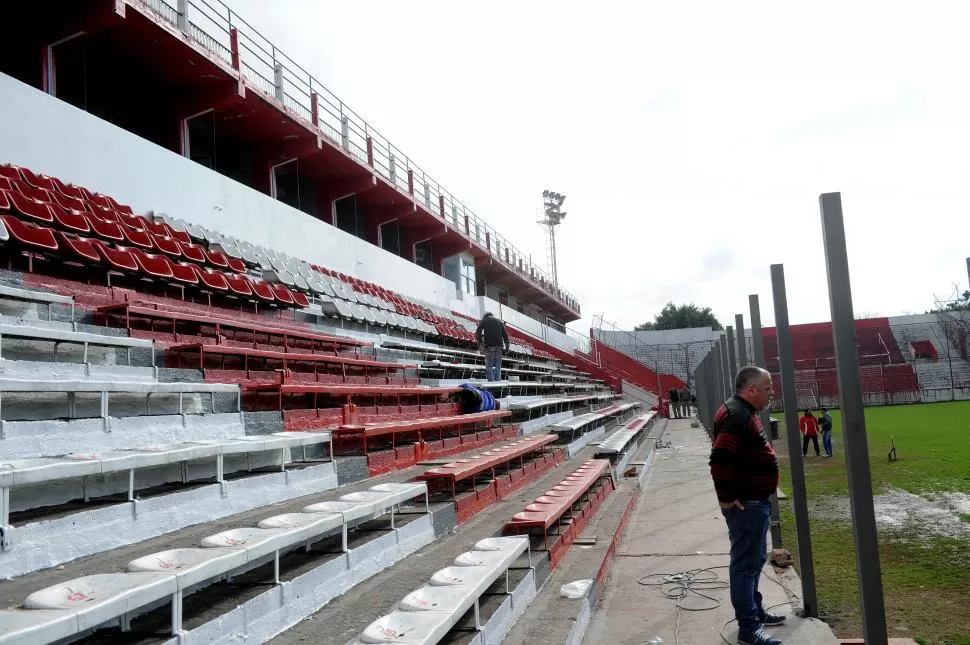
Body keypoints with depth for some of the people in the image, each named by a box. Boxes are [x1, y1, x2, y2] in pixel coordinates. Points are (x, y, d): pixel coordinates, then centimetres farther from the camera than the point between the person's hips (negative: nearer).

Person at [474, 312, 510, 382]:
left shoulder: (484, 320, 10)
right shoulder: (499, 321, 19)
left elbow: (478, 333, -1)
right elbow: (505, 334, 13)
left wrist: (480, 344, 2)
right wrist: (507, 346, 10)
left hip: (489, 345, -3)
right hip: (499, 346, 3)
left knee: (489, 365, -1)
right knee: (498, 365, 5)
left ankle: (490, 381, -6)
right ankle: (498, 381, -1)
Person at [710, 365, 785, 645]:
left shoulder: (745, 412, 14)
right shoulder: (737, 416, -21)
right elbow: (720, 460, -31)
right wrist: (727, 497, -22)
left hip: (755, 501, 11)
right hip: (745, 505, -11)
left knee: (755, 560, 22)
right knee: (745, 564, -3)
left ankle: (755, 611, 36)